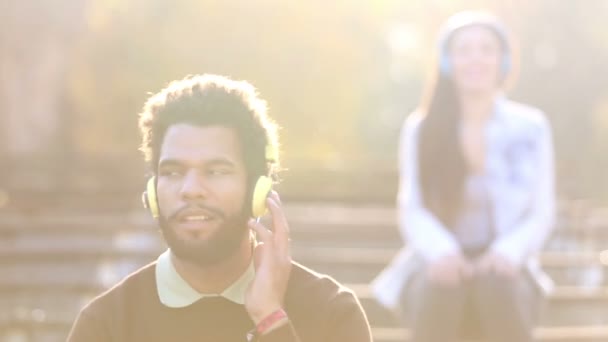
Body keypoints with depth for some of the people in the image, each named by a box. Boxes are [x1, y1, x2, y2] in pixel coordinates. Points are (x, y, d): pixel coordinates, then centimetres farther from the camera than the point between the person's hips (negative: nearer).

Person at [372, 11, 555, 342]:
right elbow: (412, 209, -2)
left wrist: (508, 252, -20)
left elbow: (541, 213, 2)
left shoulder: (530, 127, 5)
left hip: (502, 268, 0)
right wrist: (441, 251, -25)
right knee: (440, 286, -36)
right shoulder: (420, 129, 5)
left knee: (497, 286, -36)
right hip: (440, 266, 0)